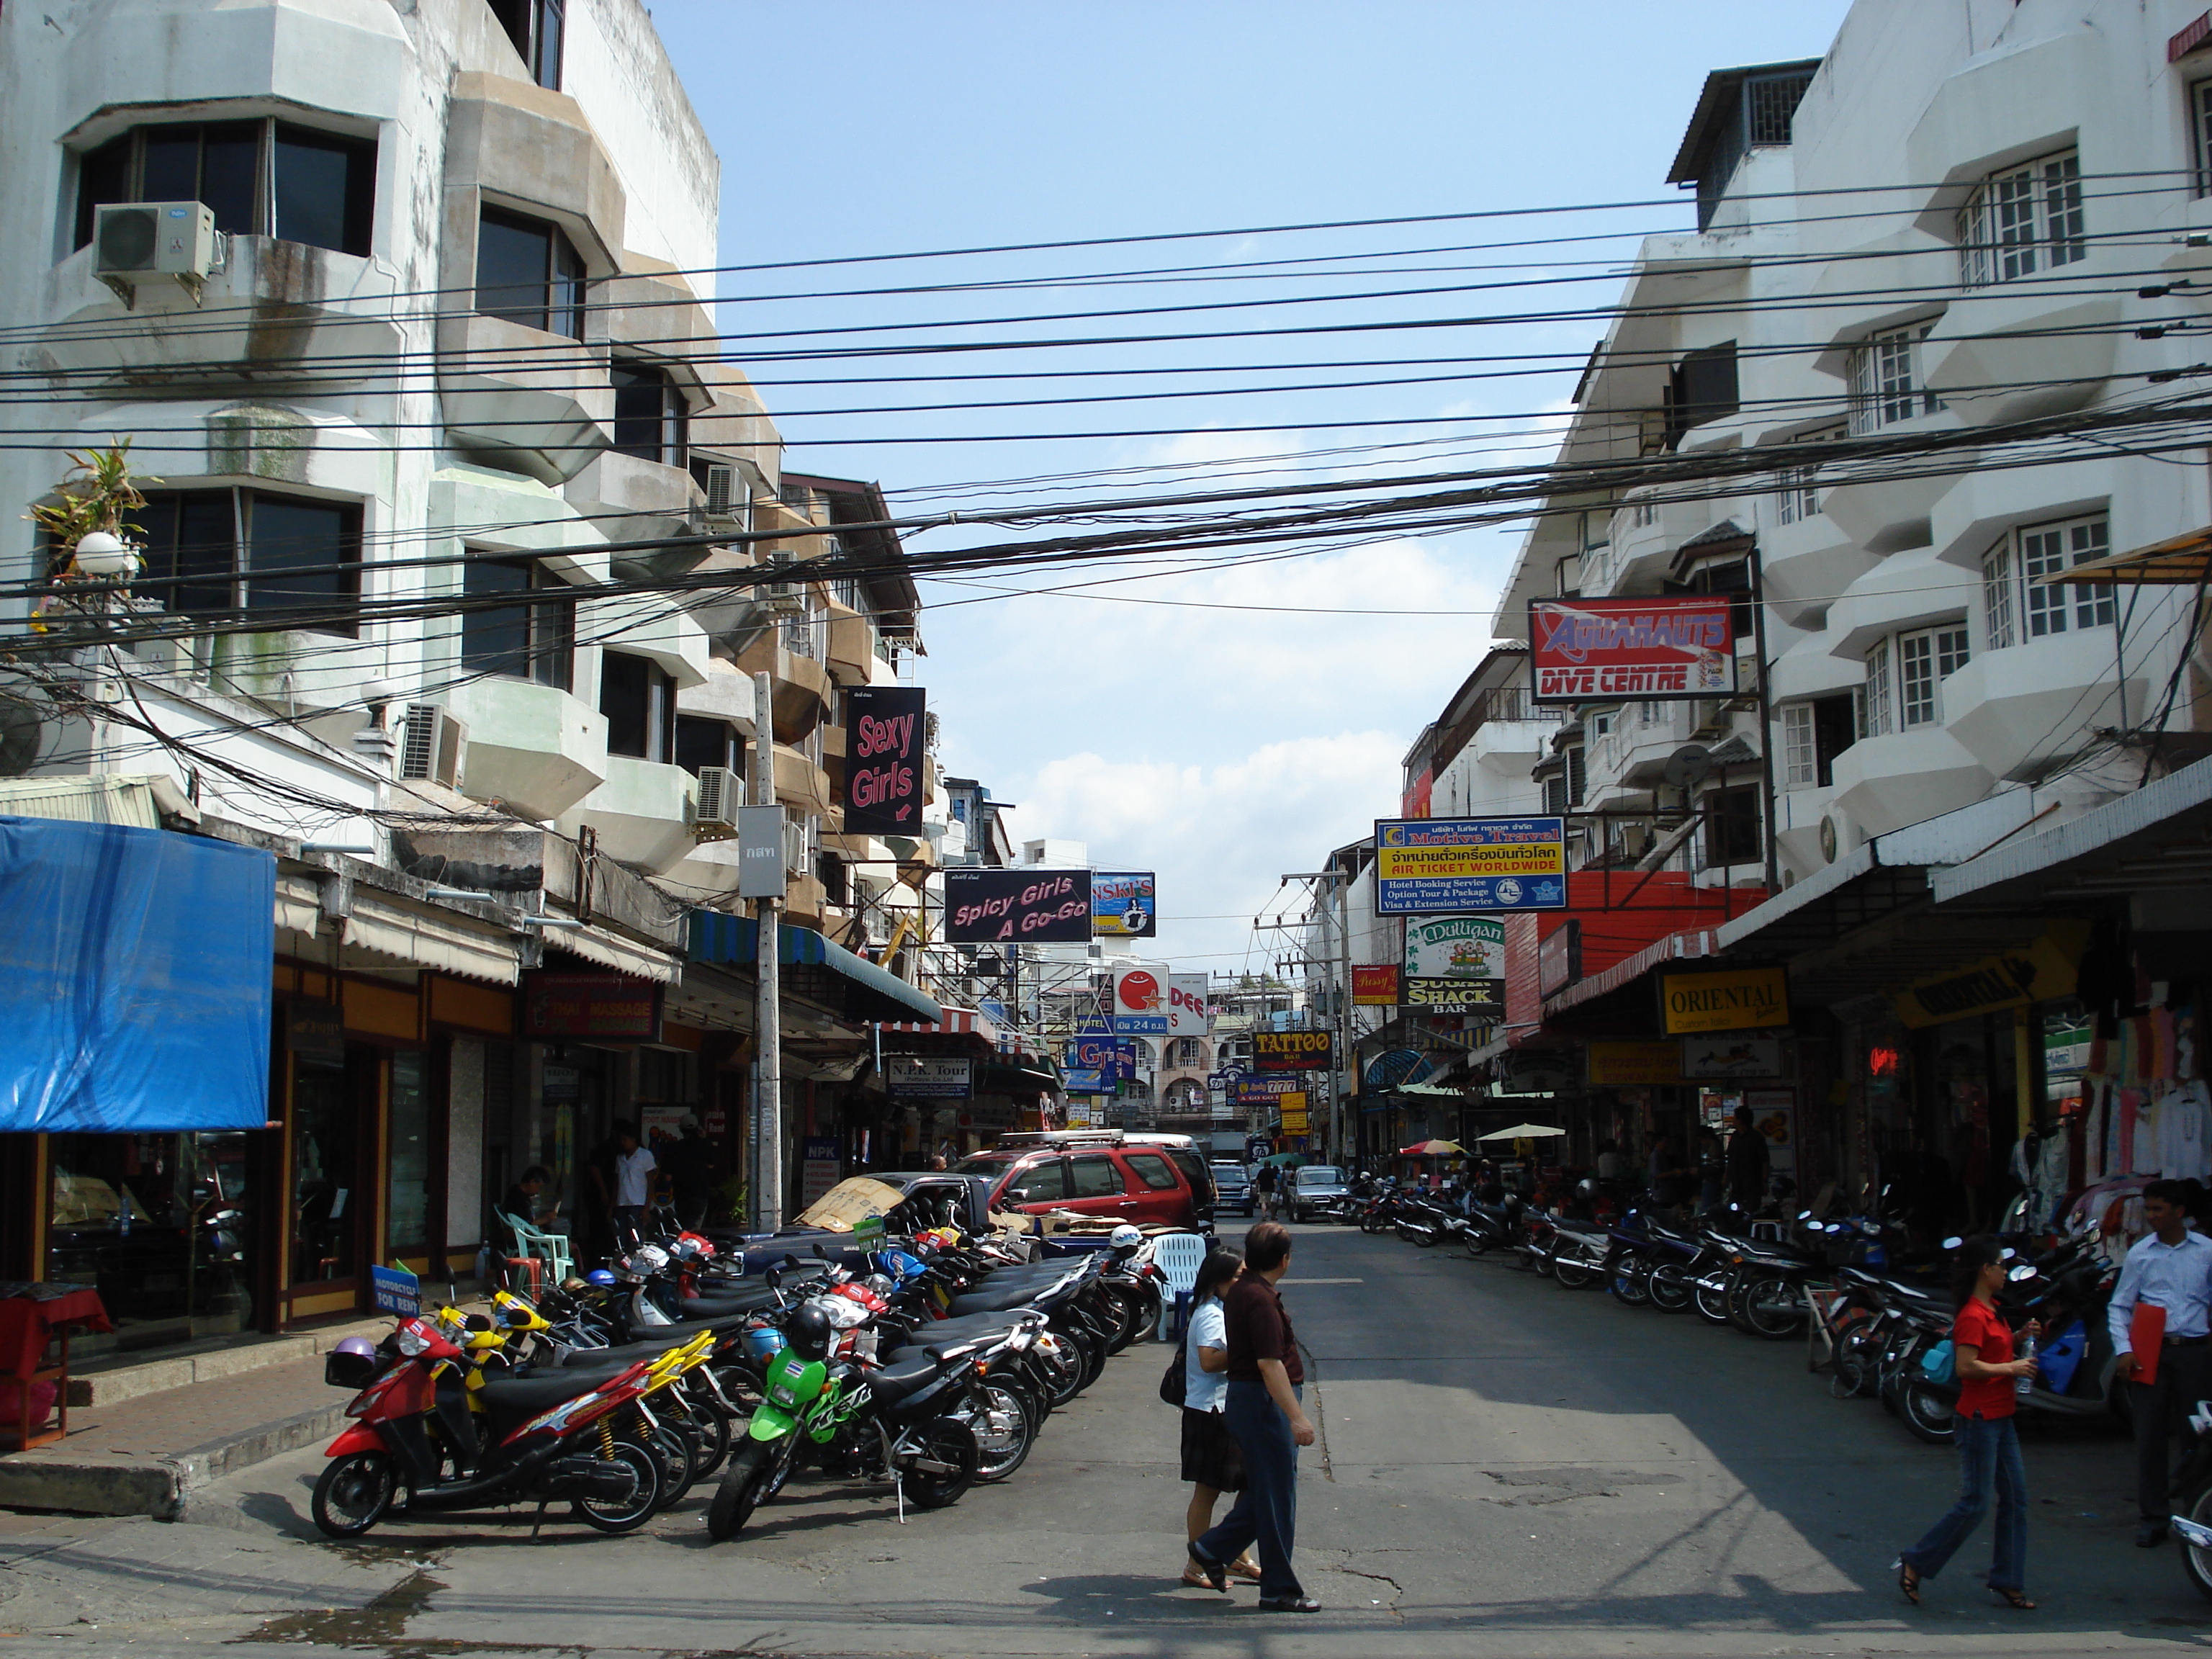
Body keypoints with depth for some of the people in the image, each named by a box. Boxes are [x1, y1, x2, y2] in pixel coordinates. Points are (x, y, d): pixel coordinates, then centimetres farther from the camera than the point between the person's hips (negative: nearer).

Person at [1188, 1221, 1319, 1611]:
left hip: (1244, 1396, 10)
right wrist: (1296, 1418, -27)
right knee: (1277, 1496, -1)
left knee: (1265, 1491, 17)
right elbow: (1270, 1363, -26)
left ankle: (1213, 1549, 21)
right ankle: (1280, 1590, 8)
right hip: (1265, 1403, -10)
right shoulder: (1261, 1300, -21)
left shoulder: (1241, 1291, 11)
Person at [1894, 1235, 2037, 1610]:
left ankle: (2008, 1580, 17)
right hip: (1979, 1420, -10)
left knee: (2016, 1498, 10)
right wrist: (2012, 1368, -19)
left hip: (2001, 1418, 10)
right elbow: (1967, 1366, -26)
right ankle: (1914, 1563, 6)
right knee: (1974, 1505, -5)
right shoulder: (1972, 1316, -18)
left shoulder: (1991, 1310, 12)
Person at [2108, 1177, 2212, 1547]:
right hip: (2152, 1352, 0)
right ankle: (2152, 1517, 10)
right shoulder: (2141, 1253, 5)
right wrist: (2123, 1350, -5)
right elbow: (2119, 1305, 6)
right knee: (2150, 1435, 2)